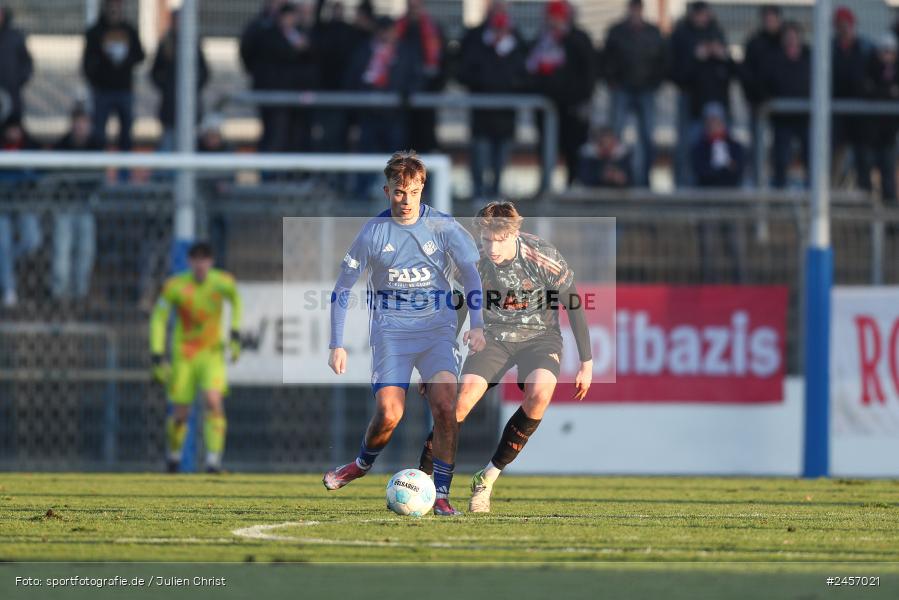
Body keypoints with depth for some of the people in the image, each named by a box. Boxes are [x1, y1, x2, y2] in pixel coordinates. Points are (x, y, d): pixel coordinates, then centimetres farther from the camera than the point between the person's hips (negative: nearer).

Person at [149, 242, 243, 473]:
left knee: (214, 402, -21)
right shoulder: (175, 286, -14)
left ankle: (214, 459, -21)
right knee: (180, 414, 1)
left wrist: (235, 335, 8)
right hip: (183, 356, -1)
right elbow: (158, 318, -5)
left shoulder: (223, 283, -9)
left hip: (212, 353, 1)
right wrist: (157, 356, -10)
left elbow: (236, 302, 15)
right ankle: (173, 453, 31)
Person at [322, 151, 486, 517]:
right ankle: (362, 465, 19)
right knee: (388, 415, -14)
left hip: (437, 328, 0)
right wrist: (337, 344, -1)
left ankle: (441, 494, -11)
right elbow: (342, 290, 4)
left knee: (444, 405, -19)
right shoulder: (373, 232, -2)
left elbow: (470, 274, -1)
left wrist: (476, 325, -16)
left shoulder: (442, 226, -1)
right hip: (391, 332, 0)